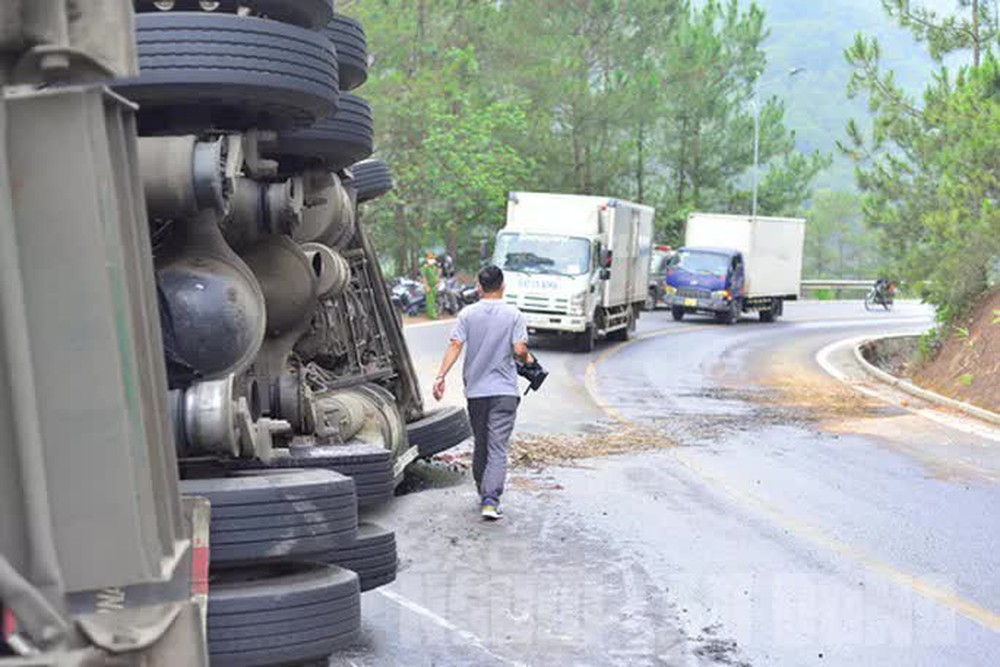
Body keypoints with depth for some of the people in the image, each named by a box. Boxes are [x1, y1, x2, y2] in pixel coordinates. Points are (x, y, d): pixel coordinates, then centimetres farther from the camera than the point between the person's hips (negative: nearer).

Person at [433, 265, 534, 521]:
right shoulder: (513, 315, -3)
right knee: (497, 448, -4)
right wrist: (528, 360, 11)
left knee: (480, 445, 16)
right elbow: (519, 349, -10)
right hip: (504, 391, -2)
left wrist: (441, 376, -12)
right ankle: (490, 500, -17)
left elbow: (455, 346, -8)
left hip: (475, 390, 3)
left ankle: (484, 494, 28)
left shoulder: (467, 314, 2)